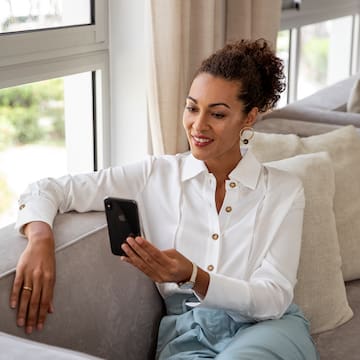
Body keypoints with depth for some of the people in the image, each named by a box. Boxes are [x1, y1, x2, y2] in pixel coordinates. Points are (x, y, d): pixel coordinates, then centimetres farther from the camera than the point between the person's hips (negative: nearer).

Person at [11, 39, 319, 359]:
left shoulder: (284, 190, 5)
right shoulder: (157, 174, 7)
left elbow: (273, 299, -4)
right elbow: (46, 190, 4)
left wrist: (192, 277, -21)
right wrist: (40, 239, -19)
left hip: (269, 330, 0)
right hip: (187, 333, 1)